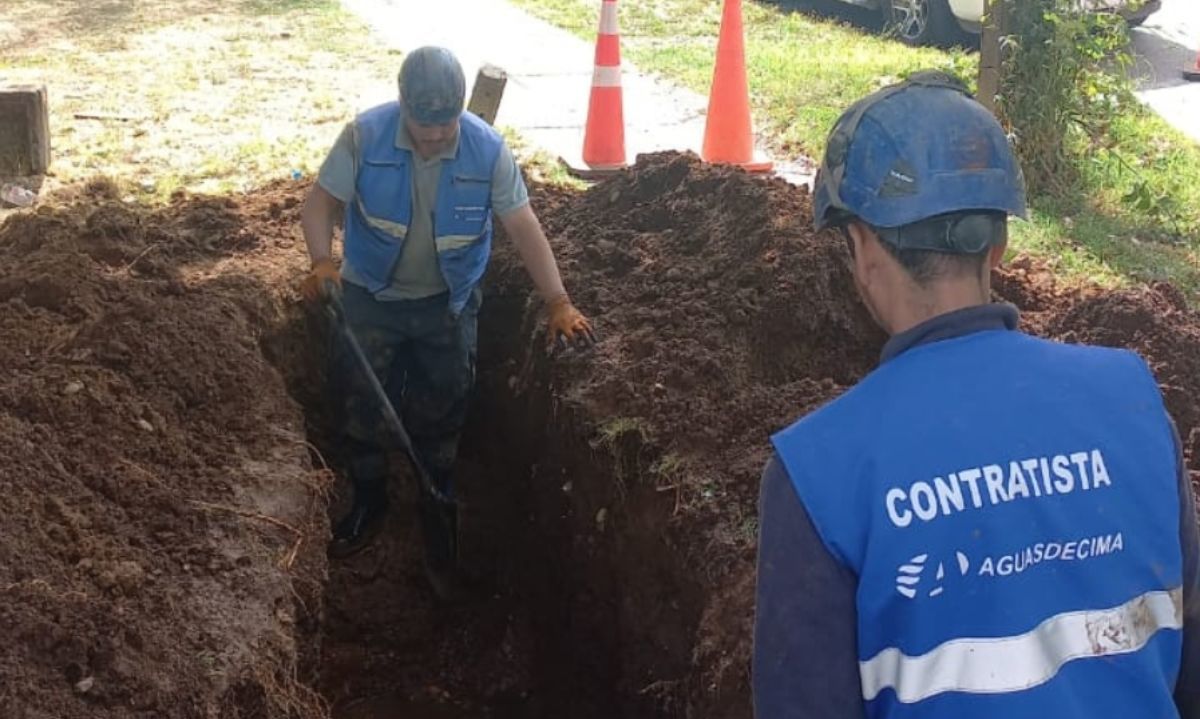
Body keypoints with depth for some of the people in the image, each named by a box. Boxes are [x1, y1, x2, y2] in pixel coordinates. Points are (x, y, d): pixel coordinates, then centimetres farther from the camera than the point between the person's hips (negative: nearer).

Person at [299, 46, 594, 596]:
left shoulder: (488, 150, -19)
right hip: (371, 297, 0)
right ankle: (368, 503, 34)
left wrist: (558, 302, -25)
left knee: (440, 412, 11)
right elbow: (321, 203, -15)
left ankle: (437, 510, 35)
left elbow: (524, 228, -17)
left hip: (447, 304, 0)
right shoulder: (364, 136, -20)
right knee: (363, 404, 10)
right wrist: (321, 261, -34)